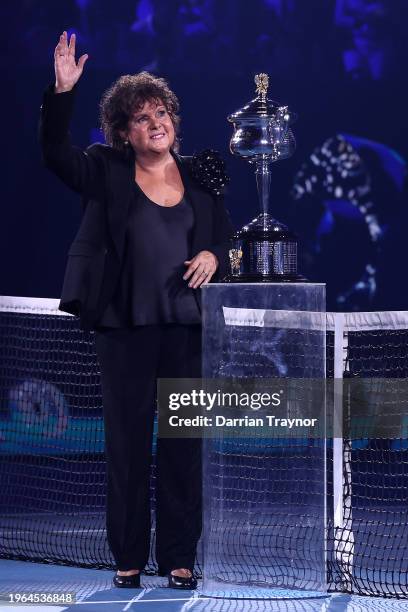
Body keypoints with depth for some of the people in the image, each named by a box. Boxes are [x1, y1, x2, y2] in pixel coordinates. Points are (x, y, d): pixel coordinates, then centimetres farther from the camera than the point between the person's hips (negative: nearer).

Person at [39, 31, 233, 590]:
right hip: (126, 326, -2)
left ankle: (180, 558, 11)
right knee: (127, 440, 3)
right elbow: (56, 154, -11)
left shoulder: (201, 176, 10)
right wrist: (63, 92, -22)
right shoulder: (108, 174, 3)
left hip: (188, 324, 2)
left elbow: (226, 240, 17)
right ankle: (129, 559, 10)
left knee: (184, 442, 4)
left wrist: (213, 257, -6)